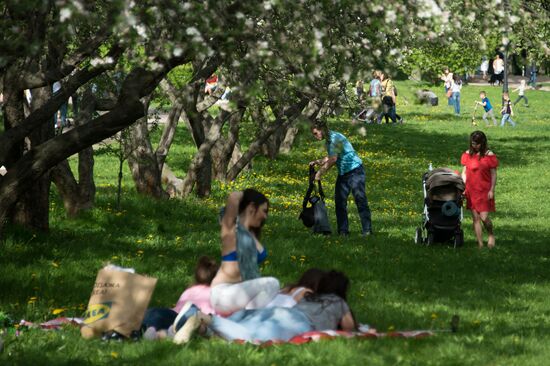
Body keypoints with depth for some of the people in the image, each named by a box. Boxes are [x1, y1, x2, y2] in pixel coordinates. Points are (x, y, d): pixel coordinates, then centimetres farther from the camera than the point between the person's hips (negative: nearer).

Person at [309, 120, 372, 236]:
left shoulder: (335, 138, -18)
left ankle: (367, 230, -12)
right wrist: (317, 162, 10)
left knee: (360, 200, -11)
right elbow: (330, 158, 22)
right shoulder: (328, 140, 12)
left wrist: (320, 172, -19)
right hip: (343, 173, 10)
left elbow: (333, 159, -24)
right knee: (340, 201, 5)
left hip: (354, 170, -10)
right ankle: (343, 230, 9)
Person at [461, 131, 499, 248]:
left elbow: (493, 174, -3)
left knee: (484, 217, -9)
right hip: (471, 190, 4)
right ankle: (480, 244, 7)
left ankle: (491, 235, 21)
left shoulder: (489, 155, -5)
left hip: (484, 191, -4)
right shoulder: (468, 154, 6)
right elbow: (464, 172, 12)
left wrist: (492, 190, -9)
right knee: (475, 218, 3)